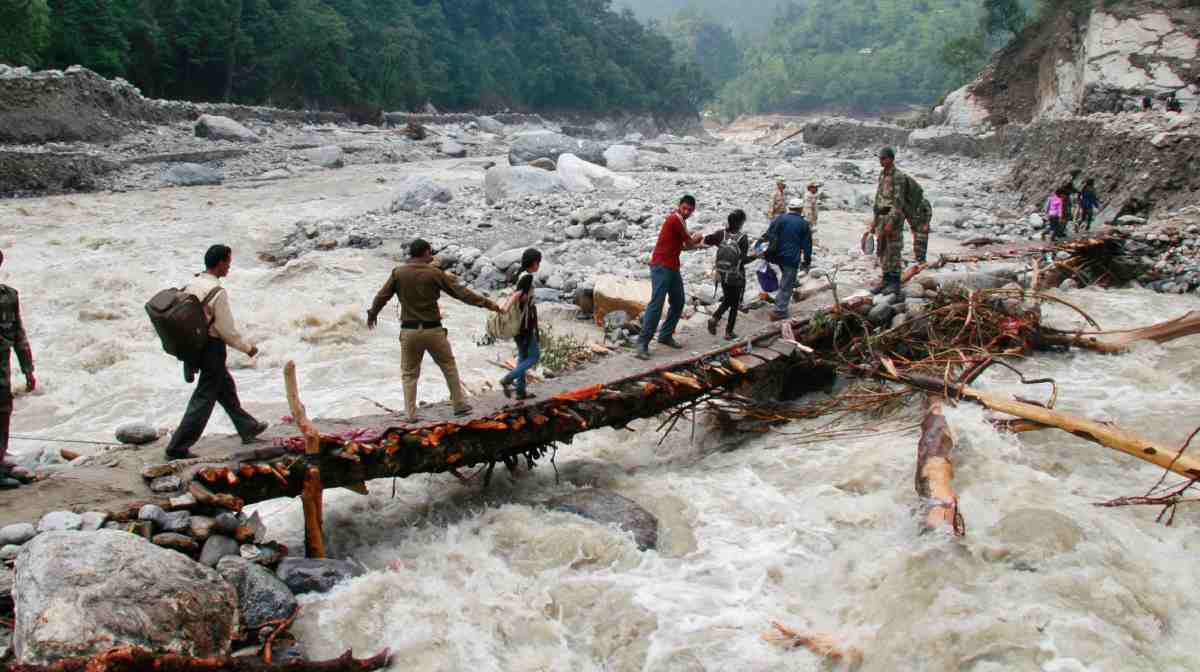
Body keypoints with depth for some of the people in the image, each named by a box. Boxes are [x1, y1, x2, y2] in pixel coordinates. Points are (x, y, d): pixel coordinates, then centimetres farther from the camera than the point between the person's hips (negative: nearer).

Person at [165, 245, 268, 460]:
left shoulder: (191, 285, 2)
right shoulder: (217, 291, -22)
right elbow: (227, 330, -18)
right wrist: (247, 348, -4)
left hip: (194, 344, 9)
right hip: (213, 348, -9)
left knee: (226, 388, 22)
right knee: (204, 399, -1)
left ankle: (248, 427, 38)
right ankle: (177, 448, 1)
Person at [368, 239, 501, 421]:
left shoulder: (398, 273, -2)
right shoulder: (435, 273, -7)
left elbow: (382, 296, 5)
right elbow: (462, 293, -6)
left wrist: (372, 314, 24)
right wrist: (488, 304, 0)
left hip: (409, 331, 1)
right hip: (434, 330, -1)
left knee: (409, 373, 13)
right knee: (449, 366, 17)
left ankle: (411, 413, 6)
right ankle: (460, 405, 21)